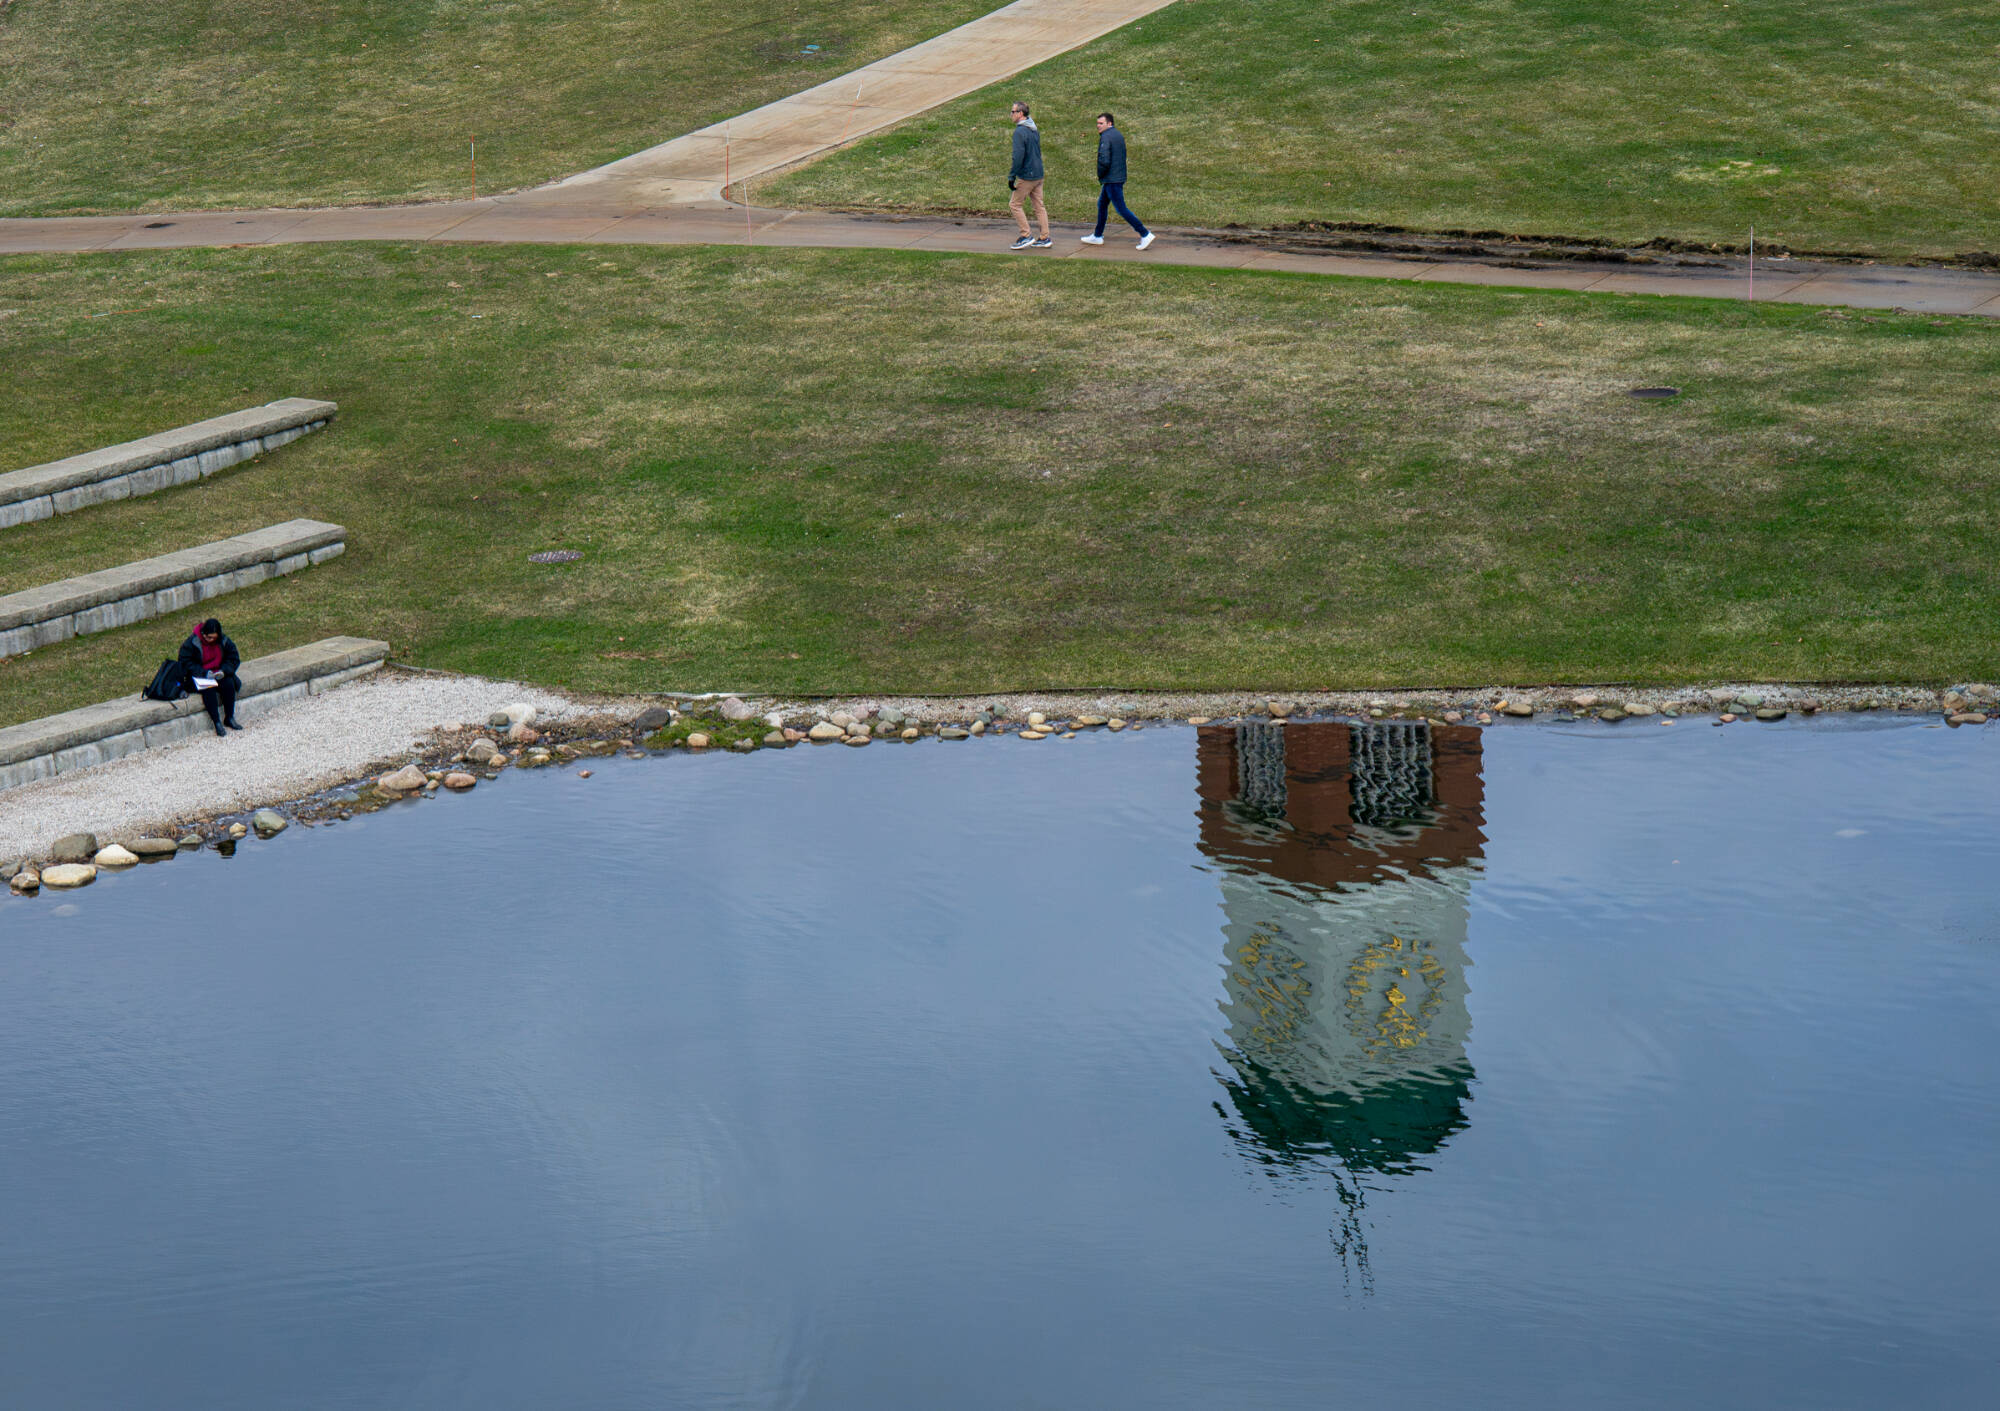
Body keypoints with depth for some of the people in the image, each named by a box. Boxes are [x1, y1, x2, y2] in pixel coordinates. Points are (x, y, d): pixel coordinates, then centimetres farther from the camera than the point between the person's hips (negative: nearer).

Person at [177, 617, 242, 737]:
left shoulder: (224, 641, -3)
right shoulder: (192, 642, -13)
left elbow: (233, 659, 4)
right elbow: (185, 663, -12)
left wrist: (224, 671, -16)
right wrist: (205, 673, -23)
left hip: (219, 674, 3)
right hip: (199, 676, -3)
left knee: (229, 683, -27)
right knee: (209, 688, -34)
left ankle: (229, 718, -15)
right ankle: (217, 722, -29)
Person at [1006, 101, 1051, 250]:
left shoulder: (1020, 132, -17)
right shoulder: (1035, 130, 12)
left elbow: (1018, 156, -22)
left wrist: (1012, 176, -18)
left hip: (1026, 176, -9)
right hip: (1038, 175, 9)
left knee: (1015, 204, 1)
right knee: (1039, 205, 10)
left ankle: (1026, 236, -1)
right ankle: (1045, 238, 11)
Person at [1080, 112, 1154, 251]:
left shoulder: (1106, 137, -17)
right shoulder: (1119, 135, 12)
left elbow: (1104, 161, -25)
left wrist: (1100, 176, -6)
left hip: (1111, 180, -10)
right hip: (1119, 177, 10)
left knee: (1122, 209, -8)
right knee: (1102, 205, 19)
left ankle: (1145, 234, -10)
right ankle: (1097, 237, 27)